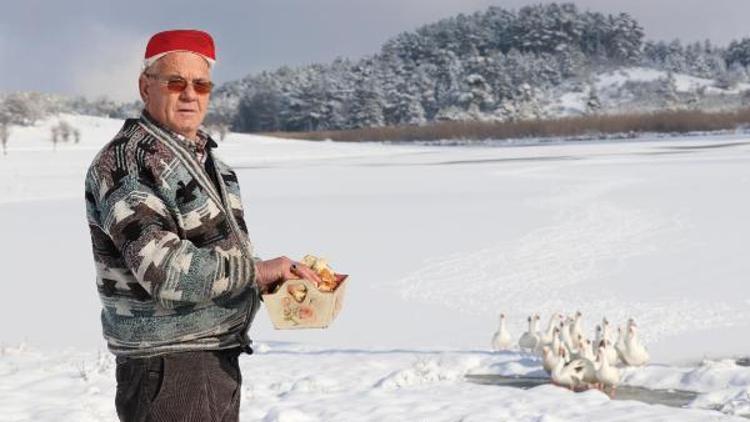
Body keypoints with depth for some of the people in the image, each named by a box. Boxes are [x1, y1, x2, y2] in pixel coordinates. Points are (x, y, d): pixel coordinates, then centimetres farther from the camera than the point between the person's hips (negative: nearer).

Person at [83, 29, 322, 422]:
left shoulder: (204, 155, 13)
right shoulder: (125, 162, -16)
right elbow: (162, 268, -26)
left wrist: (276, 281, 7)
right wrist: (255, 271, -22)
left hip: (220, 356, 9)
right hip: (167, 366, -9)